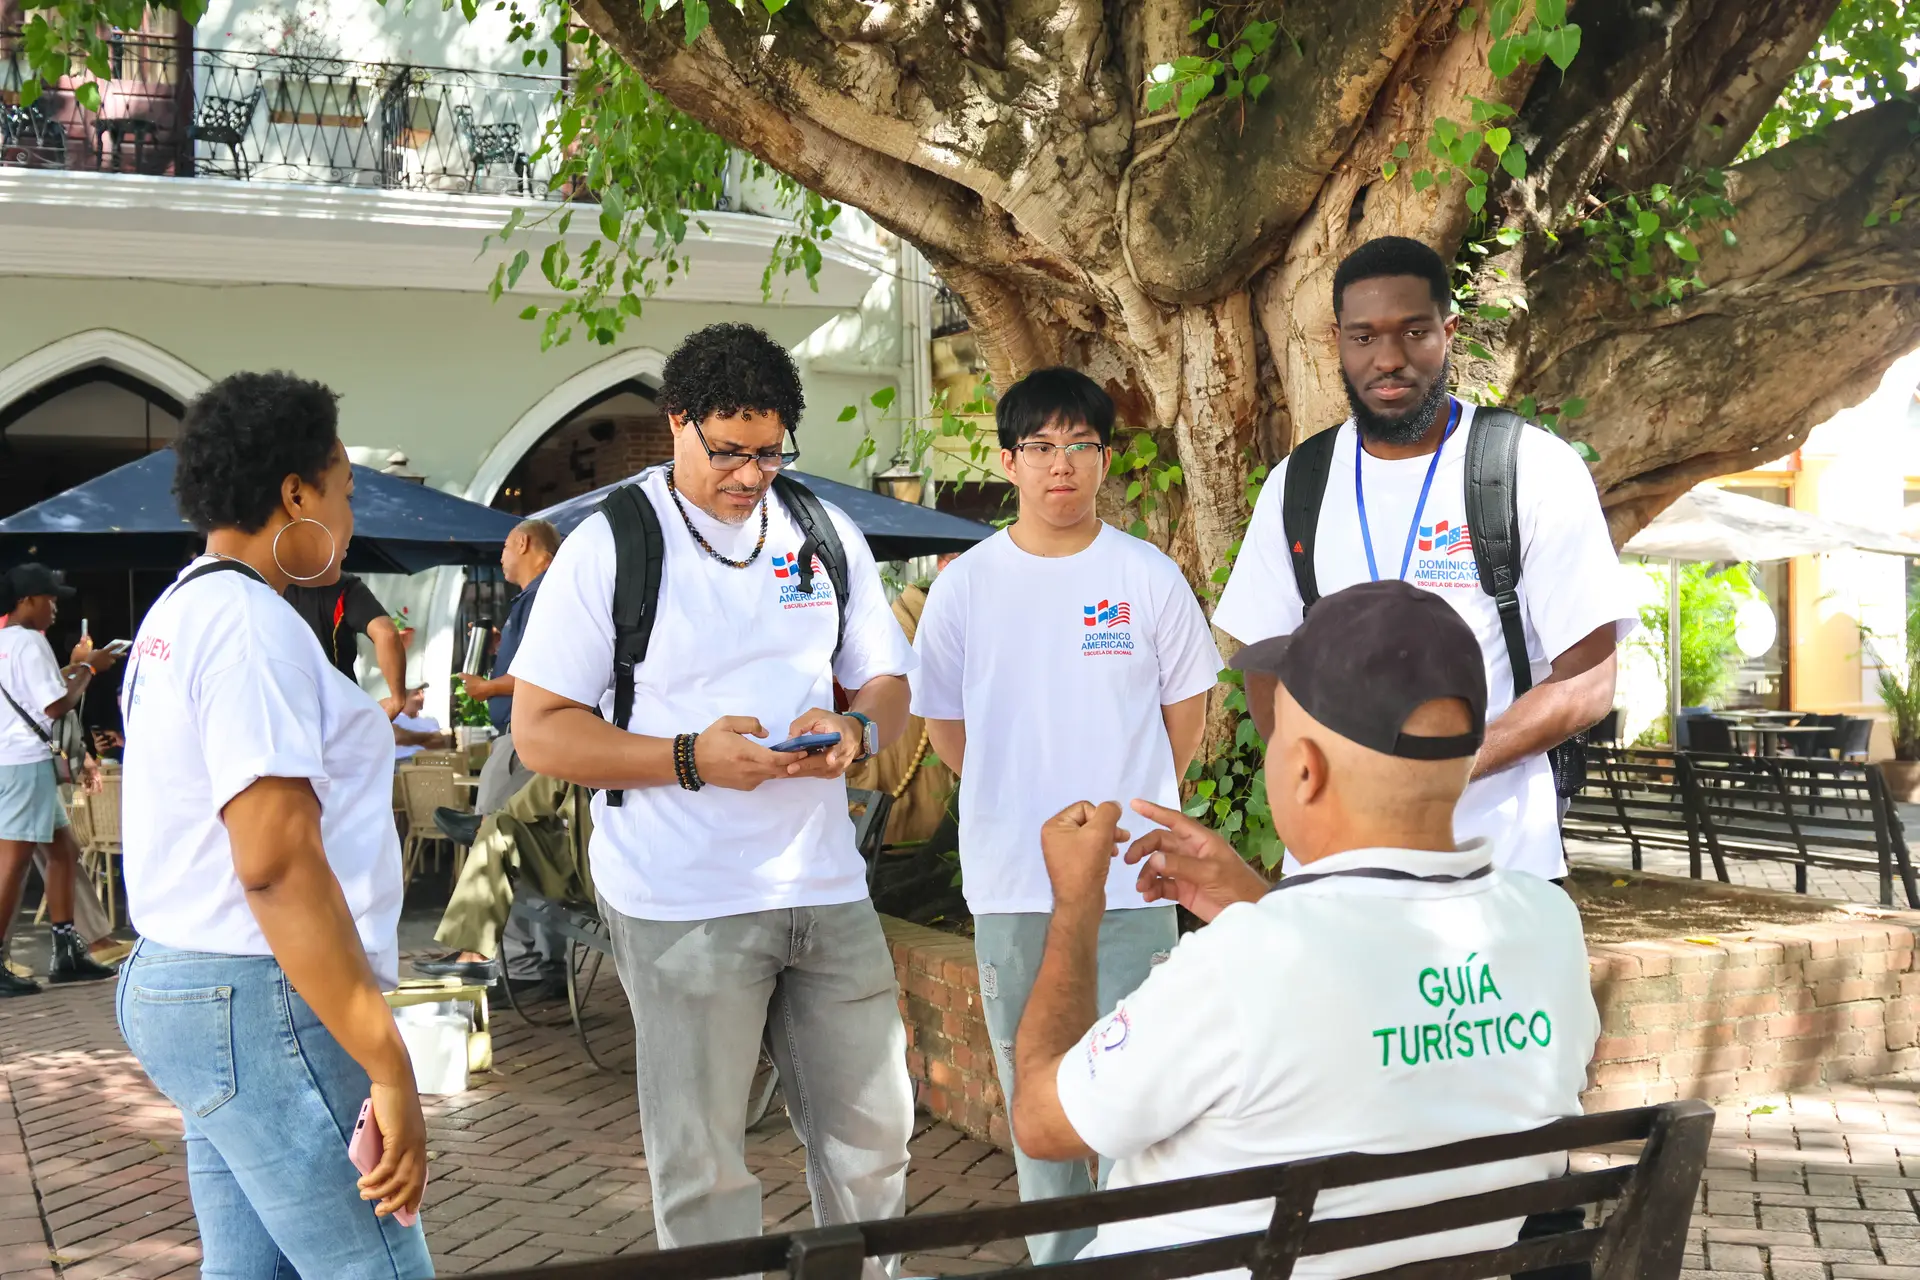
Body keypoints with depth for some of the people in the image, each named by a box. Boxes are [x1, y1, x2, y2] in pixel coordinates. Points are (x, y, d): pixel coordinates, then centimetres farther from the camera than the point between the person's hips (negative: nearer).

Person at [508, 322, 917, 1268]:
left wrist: (856, 728, -10)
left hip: (827, 887, 4)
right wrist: (693, 759, -19)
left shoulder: (826, 534, 8)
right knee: (702, 1161, 4)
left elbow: (887, 685, 14)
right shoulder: (609, 546, -5)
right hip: (682, 906, -4)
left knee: (873, 1134, 12)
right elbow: (539, 732, -7)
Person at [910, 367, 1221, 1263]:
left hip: (1133, 881, -2)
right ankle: (1056, 1255, 27)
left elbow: (1186, 709, 8)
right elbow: (943, 725, 11)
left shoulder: (1148, 576, -1)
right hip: (1010, 886, 2)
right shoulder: (965, 586, 2)